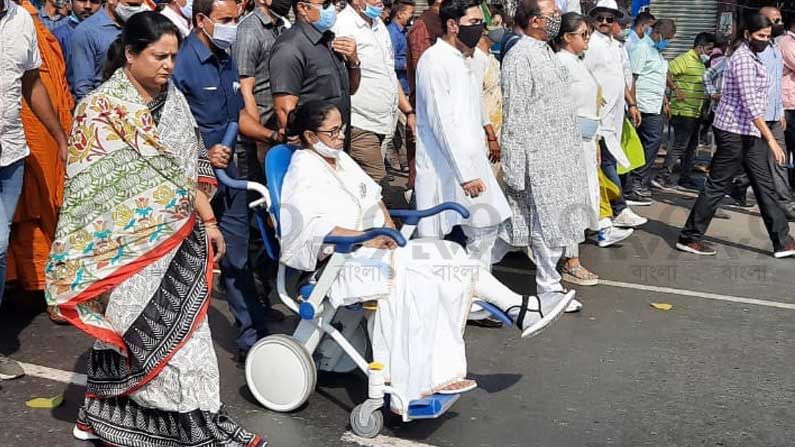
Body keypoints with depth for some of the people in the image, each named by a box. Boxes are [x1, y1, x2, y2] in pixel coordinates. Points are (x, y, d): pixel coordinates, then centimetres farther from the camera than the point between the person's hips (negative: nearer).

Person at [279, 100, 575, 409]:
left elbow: (373, 196, 21)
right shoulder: (303, 172, -9)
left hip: (369, 246, 8)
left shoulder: (339, 159, 18)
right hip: (338, 262, -8)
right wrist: (368, 238, -27)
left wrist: (388, 229, 1)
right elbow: (312, 226, -22)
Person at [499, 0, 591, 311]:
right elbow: (515, 116, -17)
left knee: (557, 223, 14)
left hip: (561, 154, 9)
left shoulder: (546, 53, 14)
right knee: (549, 224, 0)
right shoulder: (519, 58, -15)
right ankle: (549, 289, 14)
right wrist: (514, 168, -18)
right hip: (540, 159, -9)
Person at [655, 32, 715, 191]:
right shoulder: (684, 59, -12)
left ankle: (685, 179, 20)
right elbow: (666, 73, -22)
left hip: (696, 113, 10)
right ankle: (664, 177, -7)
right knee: (680, 146, -10)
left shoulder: (701, 63, 19)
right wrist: (675, 89, -24)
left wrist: (707, 97, 19)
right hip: (683, 112, -10)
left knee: (691, 146, 13)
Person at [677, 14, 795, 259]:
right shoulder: (744, 59, -16)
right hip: (734, 131, -10)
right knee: (717, 186, -3)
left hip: (748, 133, 10)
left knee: (765, 185, 9)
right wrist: (771, 139, -23)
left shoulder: (753, 58, 16)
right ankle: (689, 238, 6)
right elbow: (751, 105, -22)